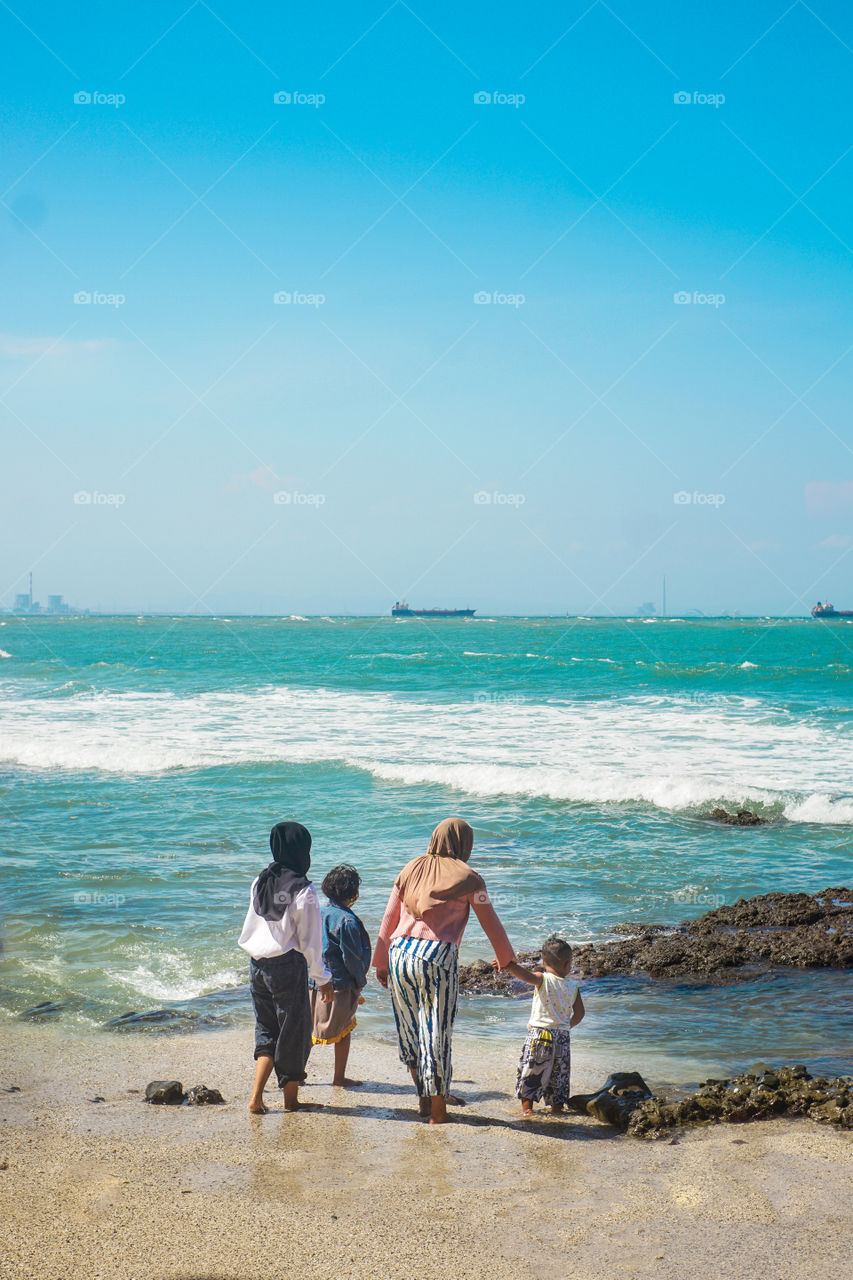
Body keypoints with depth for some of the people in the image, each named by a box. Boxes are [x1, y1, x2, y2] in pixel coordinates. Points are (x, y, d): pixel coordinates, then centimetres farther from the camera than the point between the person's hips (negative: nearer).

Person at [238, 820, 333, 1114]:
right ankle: (291, 1098, 19)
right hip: (289, 966, -6)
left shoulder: (259, 883, 3)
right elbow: (310, 940, -9)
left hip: (258, 965, 6)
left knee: (266, 1030, 15)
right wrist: (322, 978, 0)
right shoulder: (303, 890, -13)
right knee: (294, 1032, 9)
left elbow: (250, 929, 11)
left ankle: (256, 1097, 1)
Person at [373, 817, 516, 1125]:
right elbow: (491, 923, 11)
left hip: (400, 951, 4)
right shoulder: (467, 878, 4)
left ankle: (423, 1097, 28)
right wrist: (506, 960, 27)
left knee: (409, 1028, 17)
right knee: (436, 1031, 2)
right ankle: (437, 1109, 8)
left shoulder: (411, 869, 14)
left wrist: (381, 962, 23)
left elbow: (389, 919, 16)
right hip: (437, 956, -4)